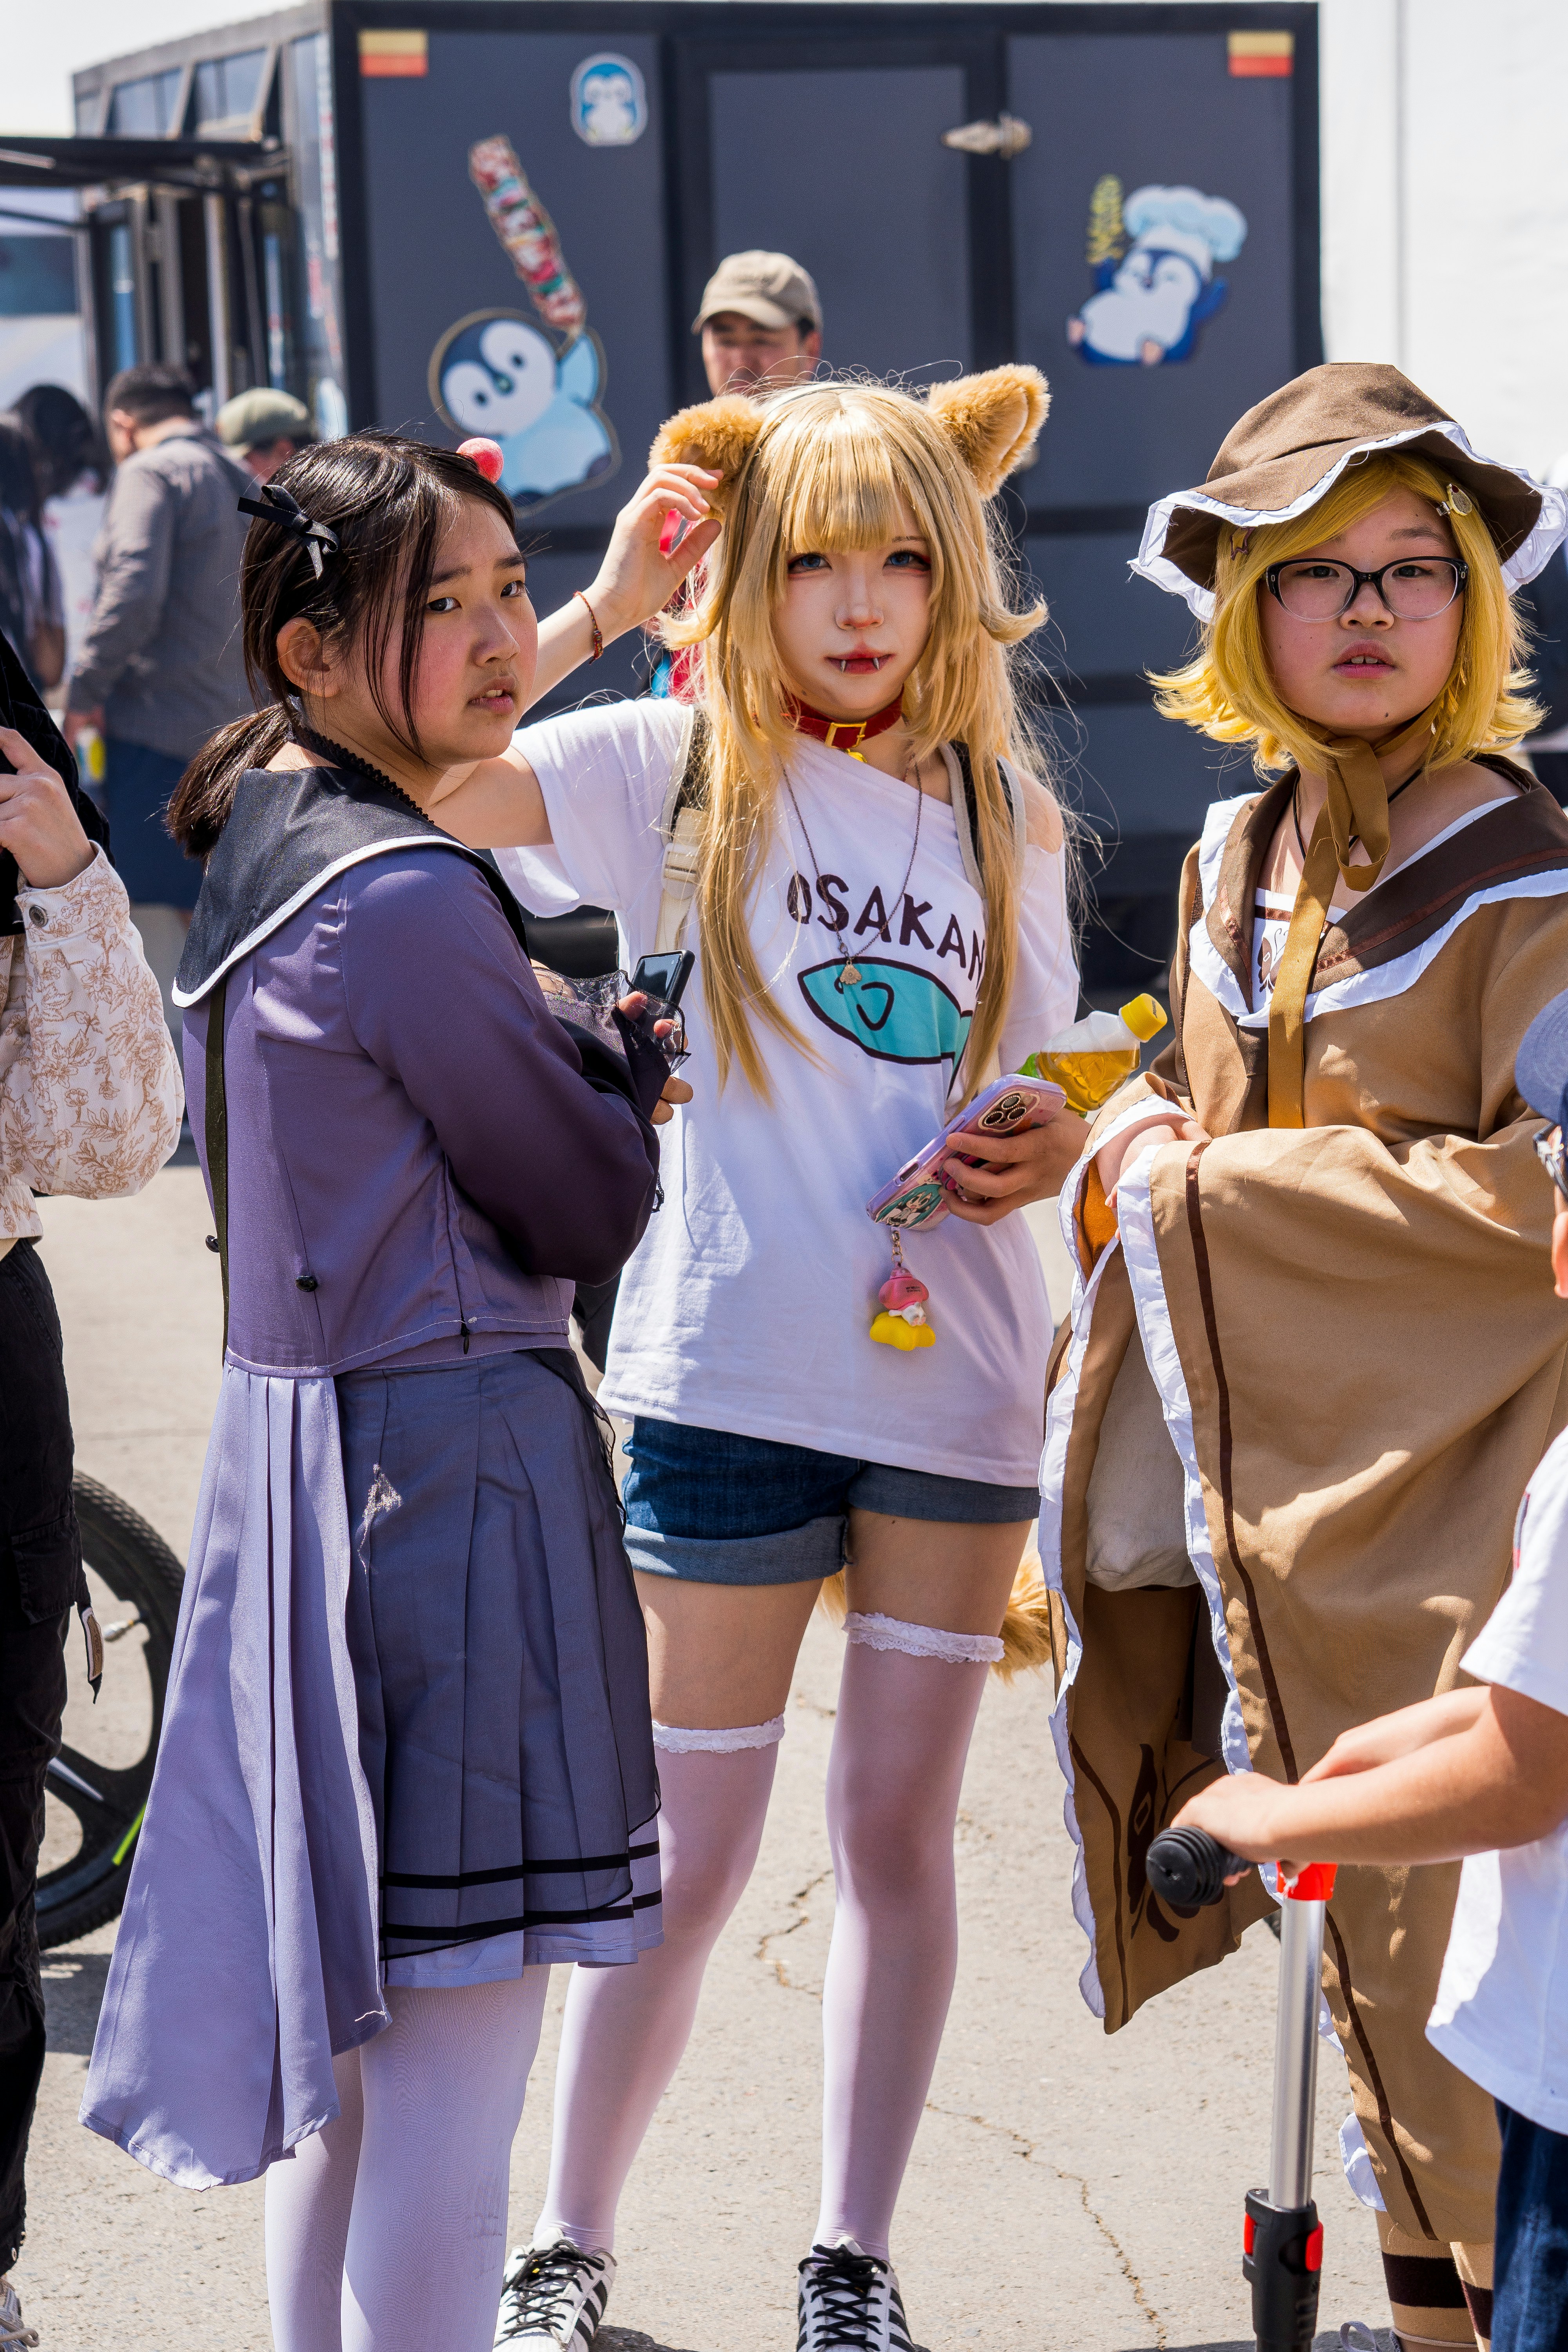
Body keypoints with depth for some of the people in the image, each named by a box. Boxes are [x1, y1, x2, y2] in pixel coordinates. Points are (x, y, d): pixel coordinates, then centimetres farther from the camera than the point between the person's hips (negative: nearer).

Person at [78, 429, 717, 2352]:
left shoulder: (261, 831, 9)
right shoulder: (410, 900, -19)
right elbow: (592, 1207, -11)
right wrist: (627, 1060, 8)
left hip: (294, 1431, 10)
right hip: (452, 1457, -10)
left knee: (354, 2012, 20)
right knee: (463, 2032, -4)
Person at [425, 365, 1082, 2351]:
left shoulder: (1002, 812, 9)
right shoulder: (674, 770, -3)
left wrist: (1054, 1152, -3)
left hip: (961, 1374, 3)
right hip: (730, 1371, -3)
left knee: (900, 1823, 10)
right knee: (692, 1848, 4)